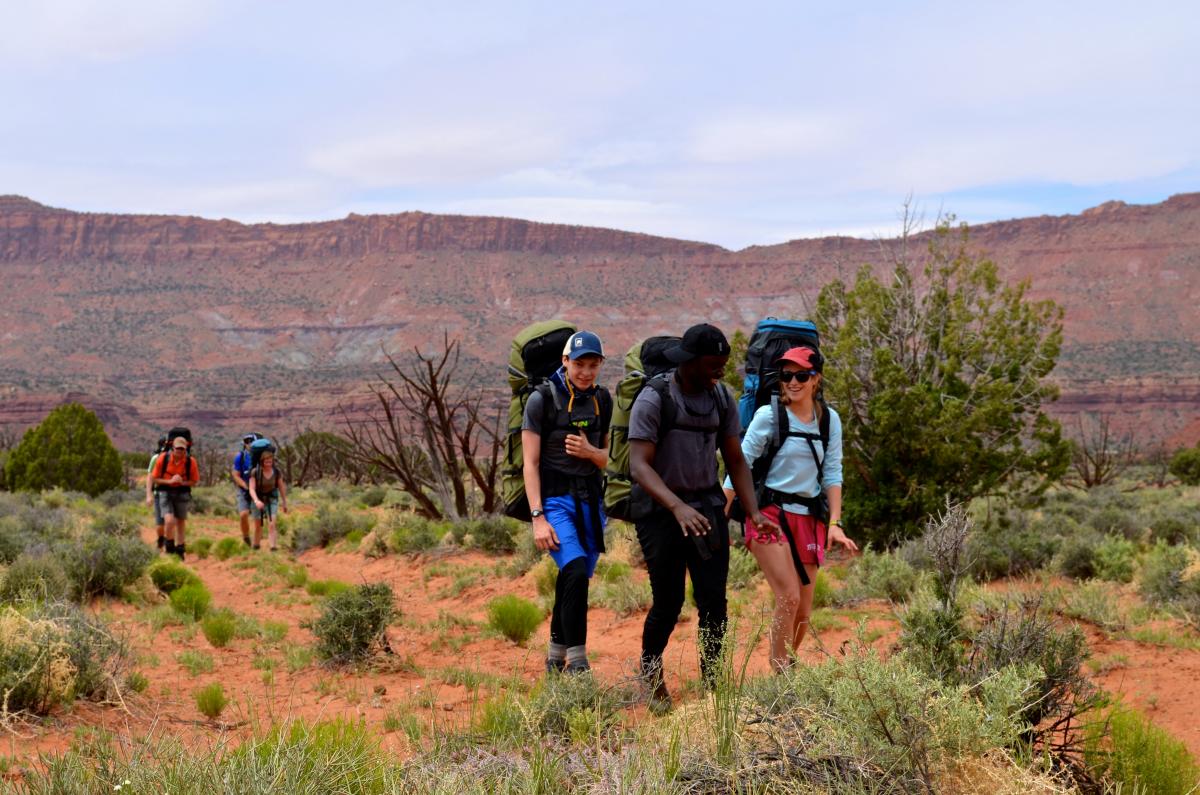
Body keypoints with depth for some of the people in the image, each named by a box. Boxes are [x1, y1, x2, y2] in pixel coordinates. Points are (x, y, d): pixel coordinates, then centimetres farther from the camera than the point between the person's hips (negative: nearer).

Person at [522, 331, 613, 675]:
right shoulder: (543, 399, -6)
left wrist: (589, 451, -8)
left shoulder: (601, 400, 10)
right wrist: (538, 517, -15)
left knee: (574, 581, 8)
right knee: (576, 571, -23)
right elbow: (530, 463, -8)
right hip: (555, 500, -5)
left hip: (591, 500, 5)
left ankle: (556, 657, 26)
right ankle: (577, 660, -20)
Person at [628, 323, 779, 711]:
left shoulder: (721, 398, 4)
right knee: (669, 603, 1)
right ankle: (650, 672, 26)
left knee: (714, 600, -4)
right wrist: (678, 508, -36)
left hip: (707, 506, 4)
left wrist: (754, 512, -4)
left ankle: (711, 684, 4)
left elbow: (735, 460, 9)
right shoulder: (654, 399, -14)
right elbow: (639, 465, -22)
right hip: (661, 509, -4)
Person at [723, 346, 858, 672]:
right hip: (770, 514, -4)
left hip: (808, 519, 4)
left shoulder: (829, 419, 6)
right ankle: (781, 673, -8)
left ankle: (784, 665, 23)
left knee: (803, 610, 5)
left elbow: (832, 474, 8)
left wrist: (835, 523, -1)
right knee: (789, 598, -17)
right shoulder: (768, 416, -6)